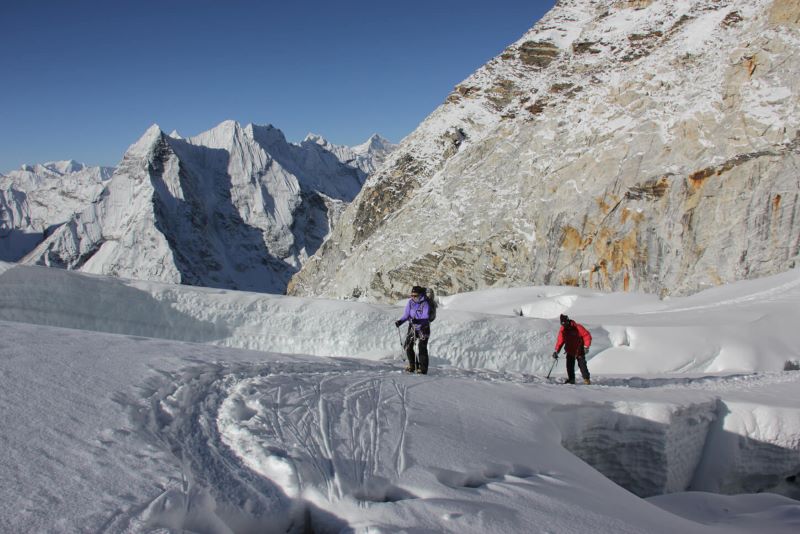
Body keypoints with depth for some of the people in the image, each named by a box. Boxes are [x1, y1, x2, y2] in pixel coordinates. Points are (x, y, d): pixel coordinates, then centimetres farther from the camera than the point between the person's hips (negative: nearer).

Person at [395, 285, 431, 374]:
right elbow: (406, 315, 2)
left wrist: (418, 321, -43)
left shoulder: (425, 304, -18)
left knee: (422, 348, -10)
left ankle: (423, 369, -3)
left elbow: (426, 318, -25)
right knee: (408, 346, 2)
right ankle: (412, 365, 18)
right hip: (413, 327, 5)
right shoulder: (410, 302, -3)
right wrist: (400, 321, -15)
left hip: (423, 328, -5)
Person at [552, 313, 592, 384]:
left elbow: (587, 336, -14)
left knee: (582, 365, -6)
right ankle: (571, 379, 14)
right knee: (569, 366, 2)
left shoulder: (578, 328, -15)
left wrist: (586, 346, -22)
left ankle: (586, 379, 5)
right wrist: (556, 351, -7)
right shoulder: (562, 331, -2)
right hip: (570, 351, 4)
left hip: (579, 351, -4)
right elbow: (560, 341, 2)